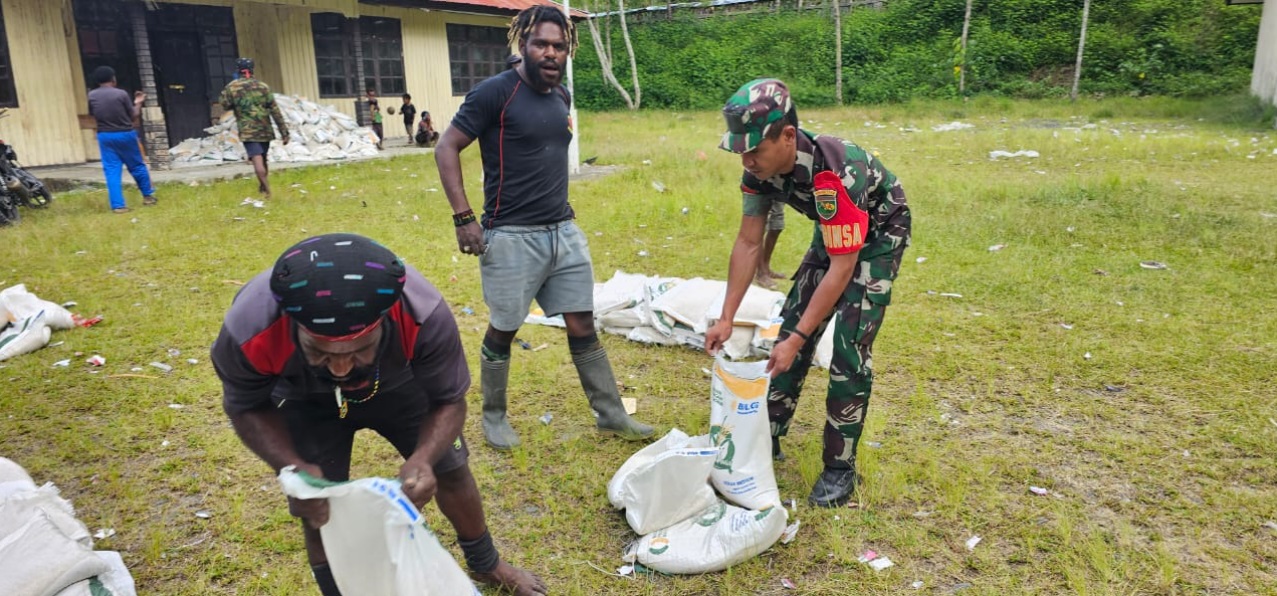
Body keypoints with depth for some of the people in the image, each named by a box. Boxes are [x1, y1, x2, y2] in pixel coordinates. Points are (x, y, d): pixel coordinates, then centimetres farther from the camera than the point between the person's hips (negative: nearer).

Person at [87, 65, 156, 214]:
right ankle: (148, 196, 26)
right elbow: (134, 117, -4)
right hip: (125, 134, -2)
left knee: (112, 171, 2)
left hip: (105, 136, 2)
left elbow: (92, 116, 7)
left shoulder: (91, 96, -1)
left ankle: (118, 205, -3)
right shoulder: (121, 94, -10)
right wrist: (138, 103, 11)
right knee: (138, 166, 14)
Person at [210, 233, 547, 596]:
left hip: (400, 385, 1)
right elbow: (247, 407, -17)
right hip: (306, 404, 0)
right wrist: (292, 467, -35)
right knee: (320, 515, -3)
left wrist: (422, 458, -44)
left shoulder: (424, 316, -42)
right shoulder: (249, 331, -41)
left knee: (450, 470, 10)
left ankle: (486, 566, 39)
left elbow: (449, 400, -23)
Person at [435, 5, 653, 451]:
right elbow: (446, 149, -10)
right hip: (511, 236, -6)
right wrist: (464, 218, -15)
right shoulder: (494, 92, -10)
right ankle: (494, 416, 28)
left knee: (582, 324, 9)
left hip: (564, 231, 6)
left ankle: (611, 414, 20)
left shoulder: (561, 96, 10)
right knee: (503, 330, 8)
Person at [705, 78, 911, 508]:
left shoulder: (833, 174, -40)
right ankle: (768, 438, 20)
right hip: (832, 232, 7)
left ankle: (840, 467, 4)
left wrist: (798, 339, -31)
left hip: (877, 237, -7)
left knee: (849, 351, -12)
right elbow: (748, 242, -10)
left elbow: (842, 268, -33)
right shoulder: (761, 166, -19)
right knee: (789, 329, 5)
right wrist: (726, 318, -11)